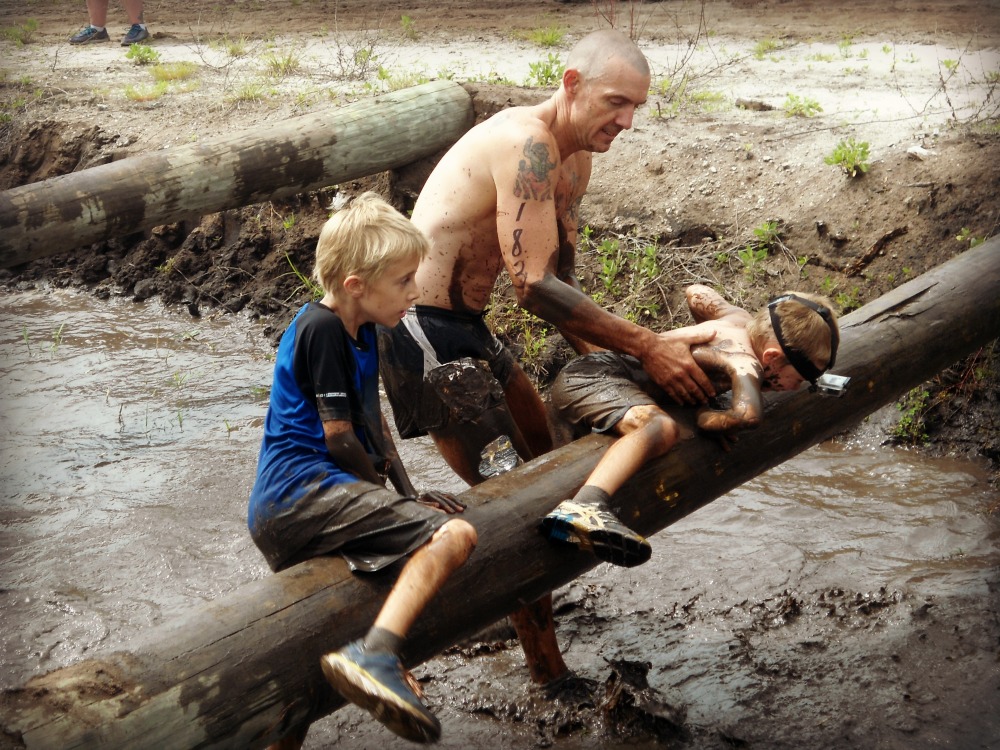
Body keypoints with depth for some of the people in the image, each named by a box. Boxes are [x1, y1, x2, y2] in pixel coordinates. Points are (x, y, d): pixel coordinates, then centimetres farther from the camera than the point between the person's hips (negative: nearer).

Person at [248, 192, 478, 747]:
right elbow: (339, 437, -13)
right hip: (305, 488, -11)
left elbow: (372, 419, 21)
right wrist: (390, 490, 1)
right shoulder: (321, 328, -13)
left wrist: (405, 492, 14)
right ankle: (374, 657, -43)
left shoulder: (360, 330, 16)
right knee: (453, 535, -27)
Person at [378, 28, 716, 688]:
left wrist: (600, 357, -2)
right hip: (425, 336, -10)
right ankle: (549, 673, 0)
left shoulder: (575, 162, 9)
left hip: (469, 329, 11)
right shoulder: (526, 145, -23)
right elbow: (534, 287, -31)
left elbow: (562, 281, 12)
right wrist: (645, 347, -31)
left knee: (552, 454, 22)